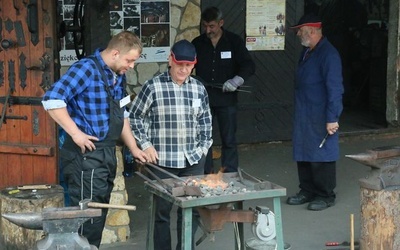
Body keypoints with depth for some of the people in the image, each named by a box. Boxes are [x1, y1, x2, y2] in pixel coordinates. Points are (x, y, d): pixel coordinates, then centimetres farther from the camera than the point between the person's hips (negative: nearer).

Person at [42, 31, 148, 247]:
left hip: (107, 153, 9)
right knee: (88, 216, -5)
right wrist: (76, 133, -22)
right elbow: (52, 99, -23)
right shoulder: (86, 68, -14)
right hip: (86, 153, -9)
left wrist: (133, 148, 18)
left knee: (99, 215, 16)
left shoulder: (118, 76, 12)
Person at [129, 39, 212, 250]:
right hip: (162, 161, -4)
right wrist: (145, 144, -5)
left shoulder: (199, 89, 7)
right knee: (162, 211, 6)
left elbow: (205, 120, 18)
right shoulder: (153, 87, -6)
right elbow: (134, 117, 1)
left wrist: (204, 146, 9)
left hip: (193, 161, 4)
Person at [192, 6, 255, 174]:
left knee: (229, 140, 3)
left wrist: (237, 80, -22)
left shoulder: (234, 41, 0)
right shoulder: (197, 43, 6)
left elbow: (249, 66, -4)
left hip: (227, 99, -2)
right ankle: (206, 174, 15)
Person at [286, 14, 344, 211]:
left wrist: (332, 118, -23)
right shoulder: (307, 52, 12)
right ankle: (307, 191, 25)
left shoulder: (328, 54, -16)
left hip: (320, 118, -9)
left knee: (320, 156, 0)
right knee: (303, 155, 13)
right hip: (303, 116, 9)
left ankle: (325, 196, 11)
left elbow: (334, 89, -21)